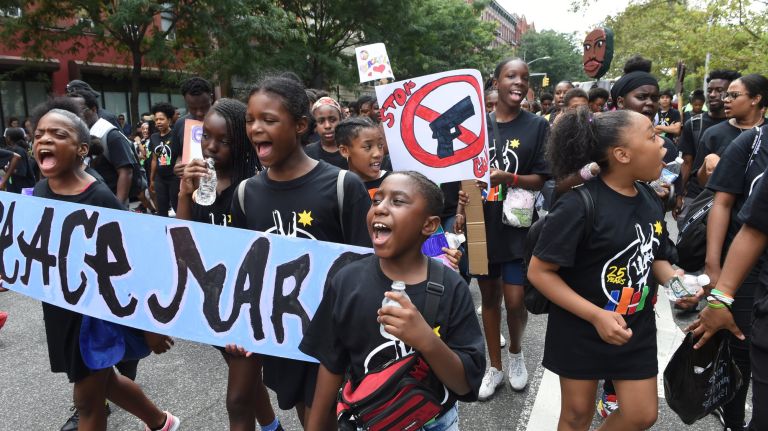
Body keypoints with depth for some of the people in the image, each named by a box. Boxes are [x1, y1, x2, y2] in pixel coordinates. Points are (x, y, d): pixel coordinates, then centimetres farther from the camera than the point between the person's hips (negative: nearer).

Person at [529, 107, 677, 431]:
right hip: (580, 331, -6)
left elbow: (655, 258, 13)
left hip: (636, 328, 6)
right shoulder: (579, 205, -25)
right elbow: (539, 271, -23)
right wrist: (596, 316, -27)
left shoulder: (650, 200, -1)